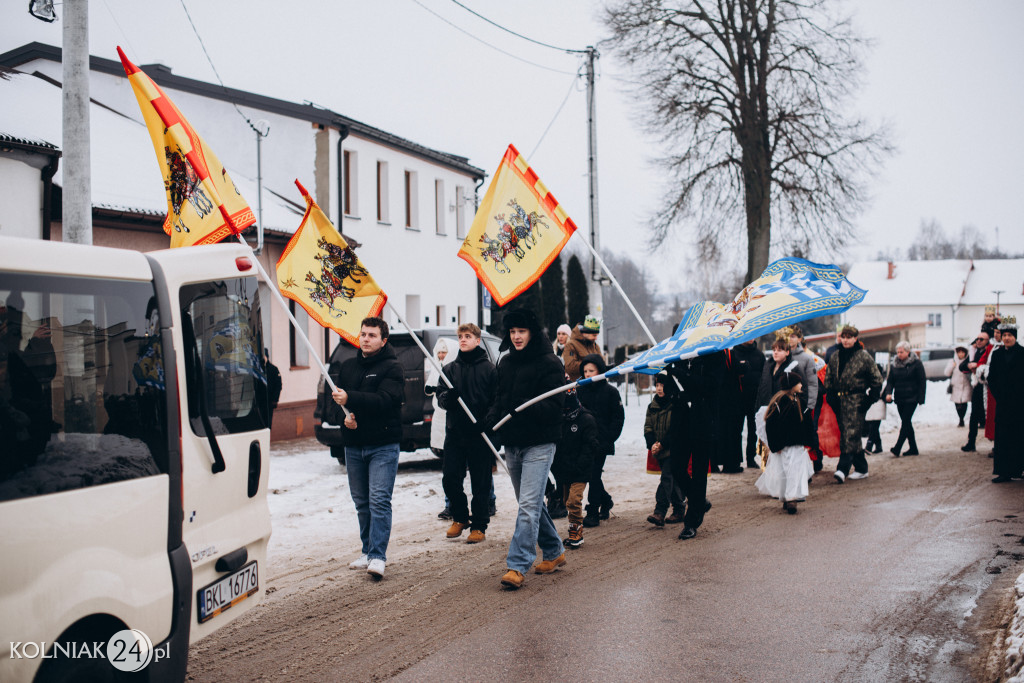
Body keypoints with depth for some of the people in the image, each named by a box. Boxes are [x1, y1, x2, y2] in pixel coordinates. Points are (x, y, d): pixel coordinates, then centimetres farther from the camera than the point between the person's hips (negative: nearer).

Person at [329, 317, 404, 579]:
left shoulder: (392, 368, -4)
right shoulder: (346, 367, 14)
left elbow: (384, 400, -19)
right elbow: (333, 401, 11)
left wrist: (350, 398, -30)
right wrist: (343, 417, -11)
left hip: (383, 446, -6)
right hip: (353, 445, 6)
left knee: (379, 500, -12)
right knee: (361, 503, 11)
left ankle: (378, 557, -13)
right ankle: (368, 551, 21)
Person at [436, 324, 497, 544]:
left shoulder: (489, 369, 0)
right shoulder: (449, 369, 11)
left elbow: (497, 402, -2)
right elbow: (441, 399, 9)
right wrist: (446, 397, -14)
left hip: (480, 435, -3)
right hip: (455, 433, 4)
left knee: (480, 483, 2)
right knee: (450, 478, 3)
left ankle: (479, 525, 14)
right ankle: (459, 517, 24)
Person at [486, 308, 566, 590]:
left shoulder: (549, 363, -8)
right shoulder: (505, 363, 13)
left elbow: (554, 406, -14)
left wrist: (524, 411, -29)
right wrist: (490, 419, 1)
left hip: (538, 444, -7)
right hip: (512, 443, 7)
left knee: (529, 505, -12)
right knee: (531, 503, 15)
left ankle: (517, 566, -14)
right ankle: (554, 552, 30)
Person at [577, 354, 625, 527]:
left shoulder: (610, 391, 0)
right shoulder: (581, 390, 9)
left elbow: (619, 417, 1)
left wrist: (610, 437, -8)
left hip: (601, 442, -4)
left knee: (594, 475, -7)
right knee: (590, 475, 7)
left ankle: (592, 512, -1)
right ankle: (606, 501, 31)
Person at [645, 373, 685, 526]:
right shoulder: (653, 406, 11)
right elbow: (648, 427, 8)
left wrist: (662, 444, -15)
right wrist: (652, 444, -9)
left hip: (673, 449, -7)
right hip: (660, 450, 7)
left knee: (667, 478, -15)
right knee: (672, 479, 14)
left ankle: (659, 512, -22)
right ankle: (679, 510, 25)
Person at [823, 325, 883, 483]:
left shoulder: (864, 356, -2)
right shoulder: (835, 356, 13)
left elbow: (876, 379, 0)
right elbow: (828, 378, 21)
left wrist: (871, 398, -7)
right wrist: (830, 396, 9)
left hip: (856, 400, -6)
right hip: (839, 399, 6)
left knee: (851, 434, -14)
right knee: (845, 433, 8)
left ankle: (843, 469, -22)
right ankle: (861, 467, 19)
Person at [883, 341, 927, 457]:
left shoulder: (916, 363, -4)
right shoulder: (894, 364, 9)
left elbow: (922, 382, -3)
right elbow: (890, 381, 10)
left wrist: (921, 399, -9)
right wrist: (888, 393, -9)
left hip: (911, 399, -6)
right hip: (899, 398, 6)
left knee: (905, 421, -12)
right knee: (906, 423, 9)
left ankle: (897, 448, -19)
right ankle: (913, 448, 16)